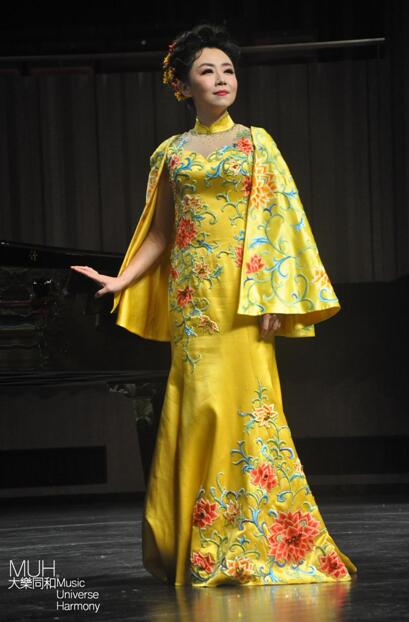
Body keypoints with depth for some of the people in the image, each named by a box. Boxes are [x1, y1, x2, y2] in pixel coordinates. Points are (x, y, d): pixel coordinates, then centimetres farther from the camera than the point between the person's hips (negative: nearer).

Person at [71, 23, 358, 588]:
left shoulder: (255, 142, 6)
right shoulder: (170, 154, 12)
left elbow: (277, 221, 0)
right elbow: (159, 234, 14)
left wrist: (273, 297, -9)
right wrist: (121, 281, 0)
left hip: (243, 292, -2)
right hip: (192, 296, 2)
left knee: (245, 403, -8)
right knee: (200, 404, -2)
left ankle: (255, 540, -2)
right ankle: (203, 548, 4)